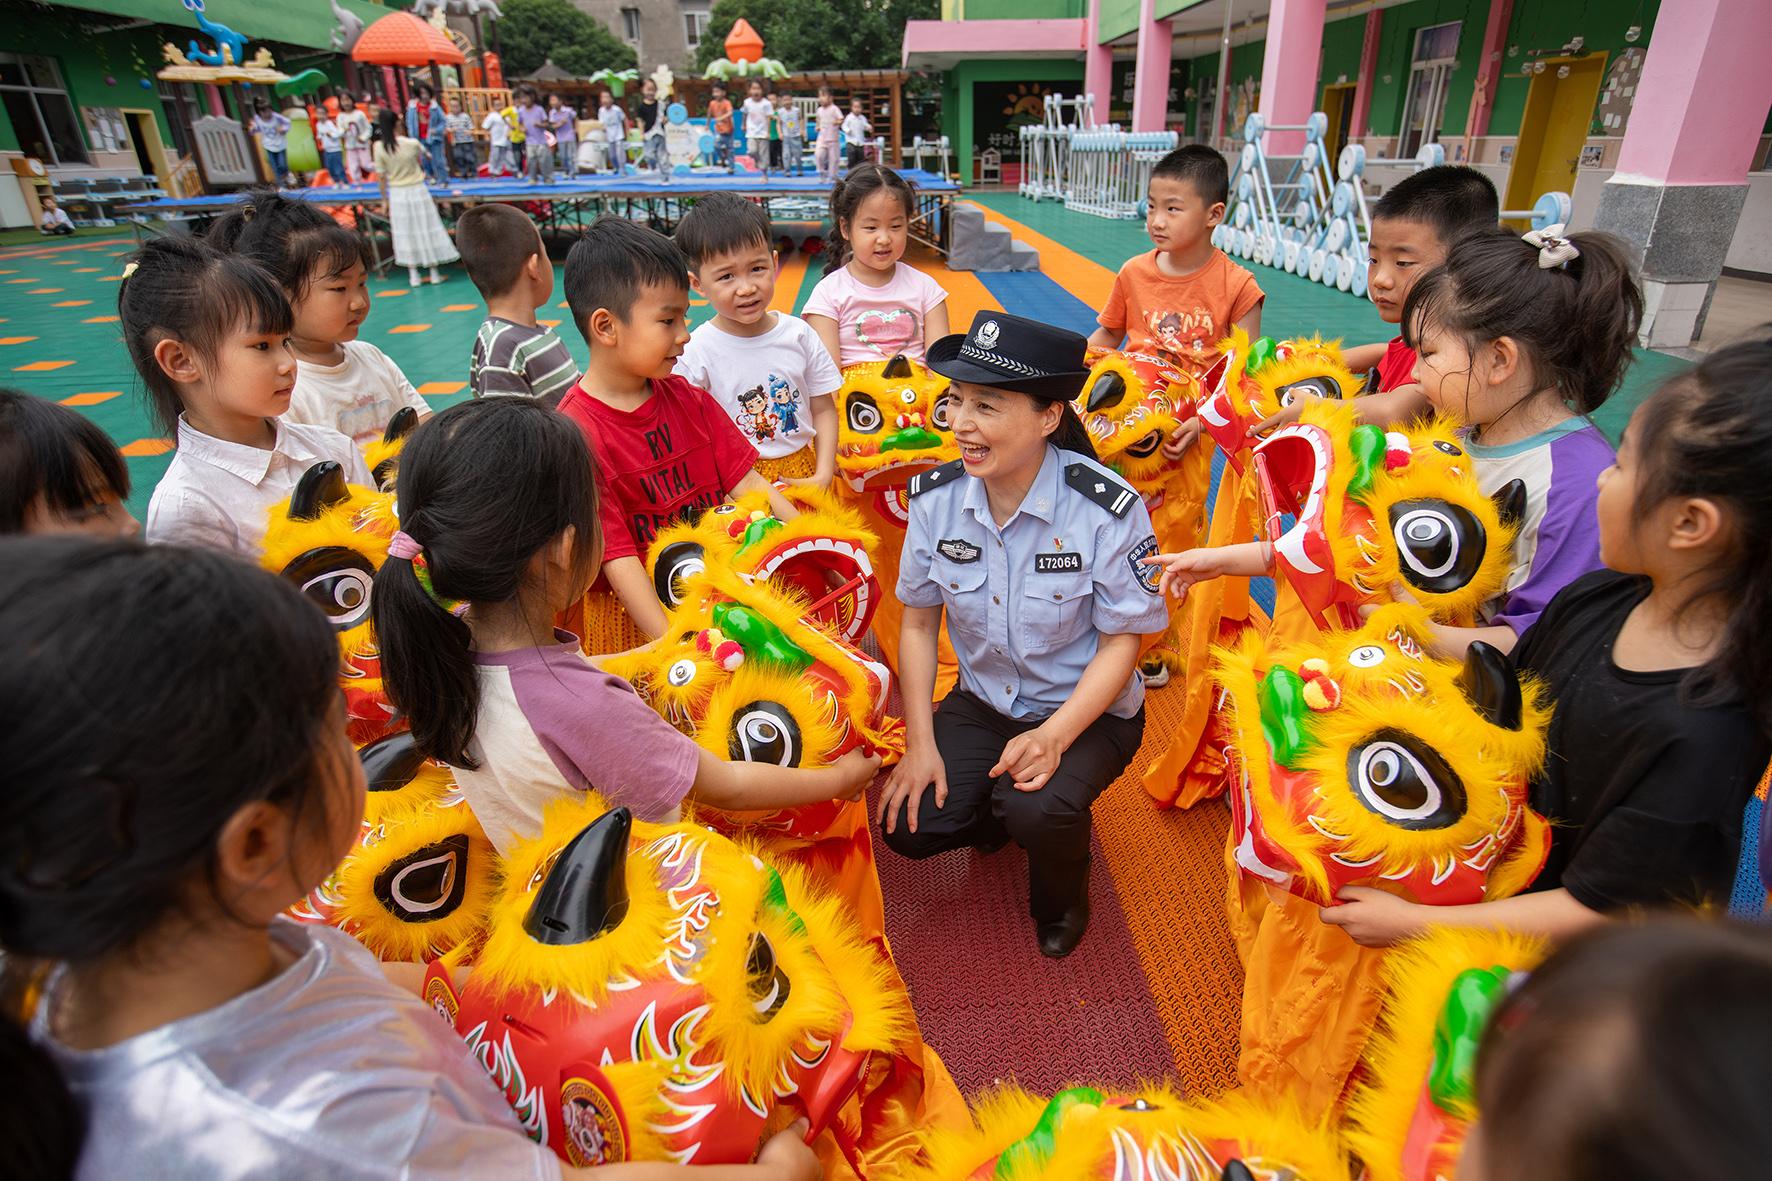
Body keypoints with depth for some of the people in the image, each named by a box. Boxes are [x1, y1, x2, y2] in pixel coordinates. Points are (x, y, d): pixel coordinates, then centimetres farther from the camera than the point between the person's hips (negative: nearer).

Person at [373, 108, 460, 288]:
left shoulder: (379, 147, -9)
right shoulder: (412, 144, -11)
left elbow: (381, 177, -4)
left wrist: (384, 200, 6)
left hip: (397, 193, 1)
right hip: (417, 190, -1)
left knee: (406, 233, 8)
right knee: (426, 229, 7)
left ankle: (413, 275, 10)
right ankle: (434, 273, 12)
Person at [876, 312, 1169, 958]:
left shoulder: (1108, 509, -22)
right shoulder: (935, 496, -11)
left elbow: (1121, 642, -14)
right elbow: (918, 621, -2)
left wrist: (1054, 736, -27)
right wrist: (921, 742, -7)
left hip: (1087, 711, -3)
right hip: (983, 700, 4)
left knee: (1038, 811, -30)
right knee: (908, 826, -12)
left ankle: (1062, 899, 9)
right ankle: (997, 812, 25)